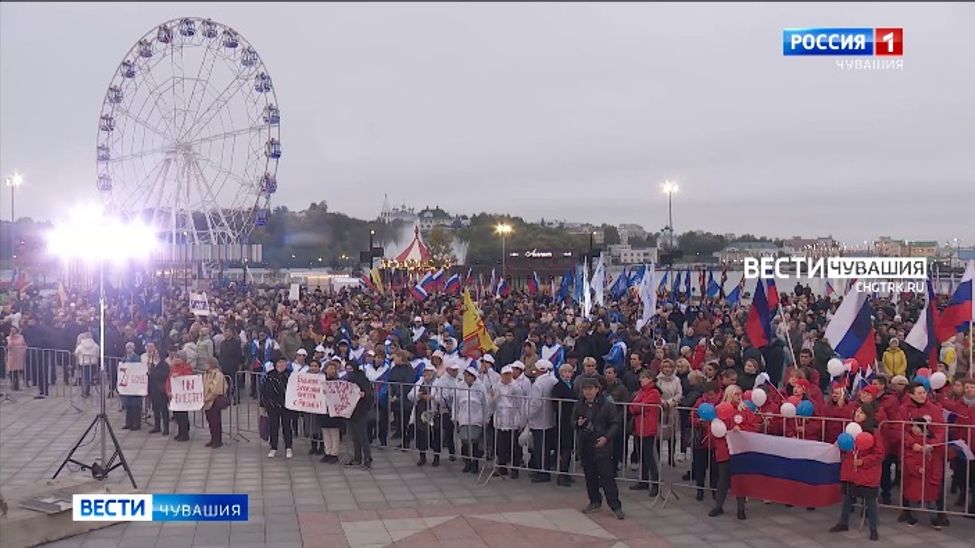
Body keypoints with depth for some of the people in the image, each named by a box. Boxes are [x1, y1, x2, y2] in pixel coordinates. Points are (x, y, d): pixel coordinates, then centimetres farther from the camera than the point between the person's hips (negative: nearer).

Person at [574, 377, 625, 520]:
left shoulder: (606, 405, -7)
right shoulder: (579, 405, 7)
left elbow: (615, 424, -4)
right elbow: (573, 422, 18)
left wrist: (606, 437, -16)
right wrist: (578, 423, -6)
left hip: (601, 445, -5)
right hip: (585, 445, 5)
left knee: (607, 476, -6)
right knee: (590, 476, 13)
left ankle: (616, 506, 0)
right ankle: (595, 502, 27)